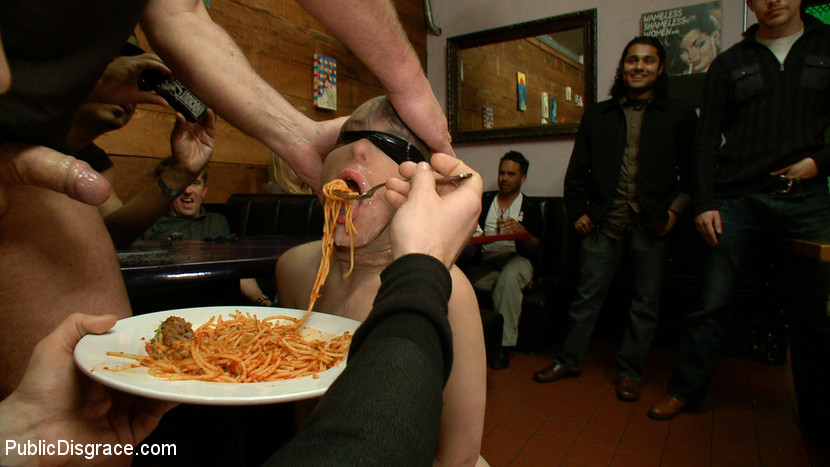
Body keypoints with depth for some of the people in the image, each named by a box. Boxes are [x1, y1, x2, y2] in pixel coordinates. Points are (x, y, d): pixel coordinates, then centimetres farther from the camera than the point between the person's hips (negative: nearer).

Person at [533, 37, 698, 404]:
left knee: (645, 301, 8)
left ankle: (631, 371, 23)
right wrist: (577, 211, 3)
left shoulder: (680, 115, 9)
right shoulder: (598, 115, 14)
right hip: (604, 222, 1)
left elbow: (693, 171, 6)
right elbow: (577, 170, 12)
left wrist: (675, 211, -6)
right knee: (586, 295, 6)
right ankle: (569, 360, 20)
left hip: (651, 224, 0)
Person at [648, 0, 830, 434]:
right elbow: (707, 141, 5)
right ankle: (684, 390, 14)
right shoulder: (729, 63, 12)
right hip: (737, 202, 0)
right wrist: (704, 203, -3)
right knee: (712, 302, -1)